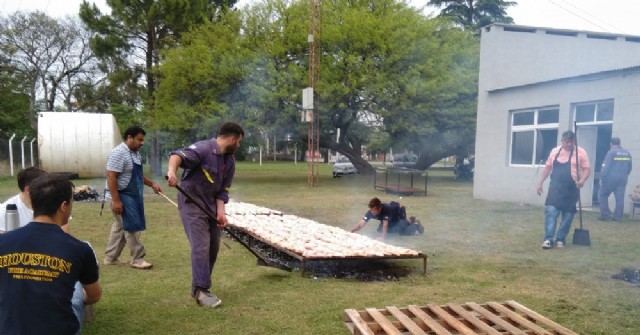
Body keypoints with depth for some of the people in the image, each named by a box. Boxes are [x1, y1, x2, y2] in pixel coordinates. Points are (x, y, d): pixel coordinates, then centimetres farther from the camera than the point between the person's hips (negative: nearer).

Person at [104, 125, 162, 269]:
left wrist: (152, 184, 12)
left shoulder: (135, 153, 10)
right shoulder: (118, 153, -19)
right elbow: (111, 177, -23)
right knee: (132, 227, -4)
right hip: (122, 196, -10)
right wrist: (115, 200, -26)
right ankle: (137, 259, 6)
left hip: (133, 196, 10)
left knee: (120, 226, 16)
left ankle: (110, 258, 27)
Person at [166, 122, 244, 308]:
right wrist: (172, 171, -56)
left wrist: (220, 212, -9)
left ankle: (199, 286, 25)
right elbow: (178, 155, -35)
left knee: (213, 246, 11)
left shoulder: (230, 162, 5)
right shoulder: (203, 149, -19)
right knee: (201, 246, -14)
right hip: (192, 203, -9)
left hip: (211, 205, 9)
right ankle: (200, 291, -8)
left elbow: (223, 190, 6)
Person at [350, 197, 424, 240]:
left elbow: (385, 224, -52)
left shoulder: (386, 209, -44)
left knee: (403, 232, -21)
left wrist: (382, 237, -66)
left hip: (399, 211, -7)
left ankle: (416, 224, 15)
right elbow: (361, 224, -38)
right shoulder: (371, 212, -31)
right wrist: (350, 232, -53)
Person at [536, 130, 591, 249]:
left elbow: (587, 169, -1)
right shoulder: (554, 151, 10)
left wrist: (582, 180, -20)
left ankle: (560, 239, 17)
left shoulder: (580, 152, -1)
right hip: (555, 188, 2)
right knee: (550, 212, -9)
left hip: (571, 190, -2)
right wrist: (540, 183, 12)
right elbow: (547, 167, 16)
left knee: (567, 216, 5)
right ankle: (548, 239, -9)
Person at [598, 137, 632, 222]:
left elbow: (605, 167, -15)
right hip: (623, 179, 5)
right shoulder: (627, 153, 10)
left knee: (602, 195, 7)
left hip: (611, 178, -5)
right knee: (620, 197, 6)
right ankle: (618, 217, 6)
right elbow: (629, 168, 15)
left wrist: (602, 178, -10)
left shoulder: (611, 152, -10)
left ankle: (605, 214, 2)